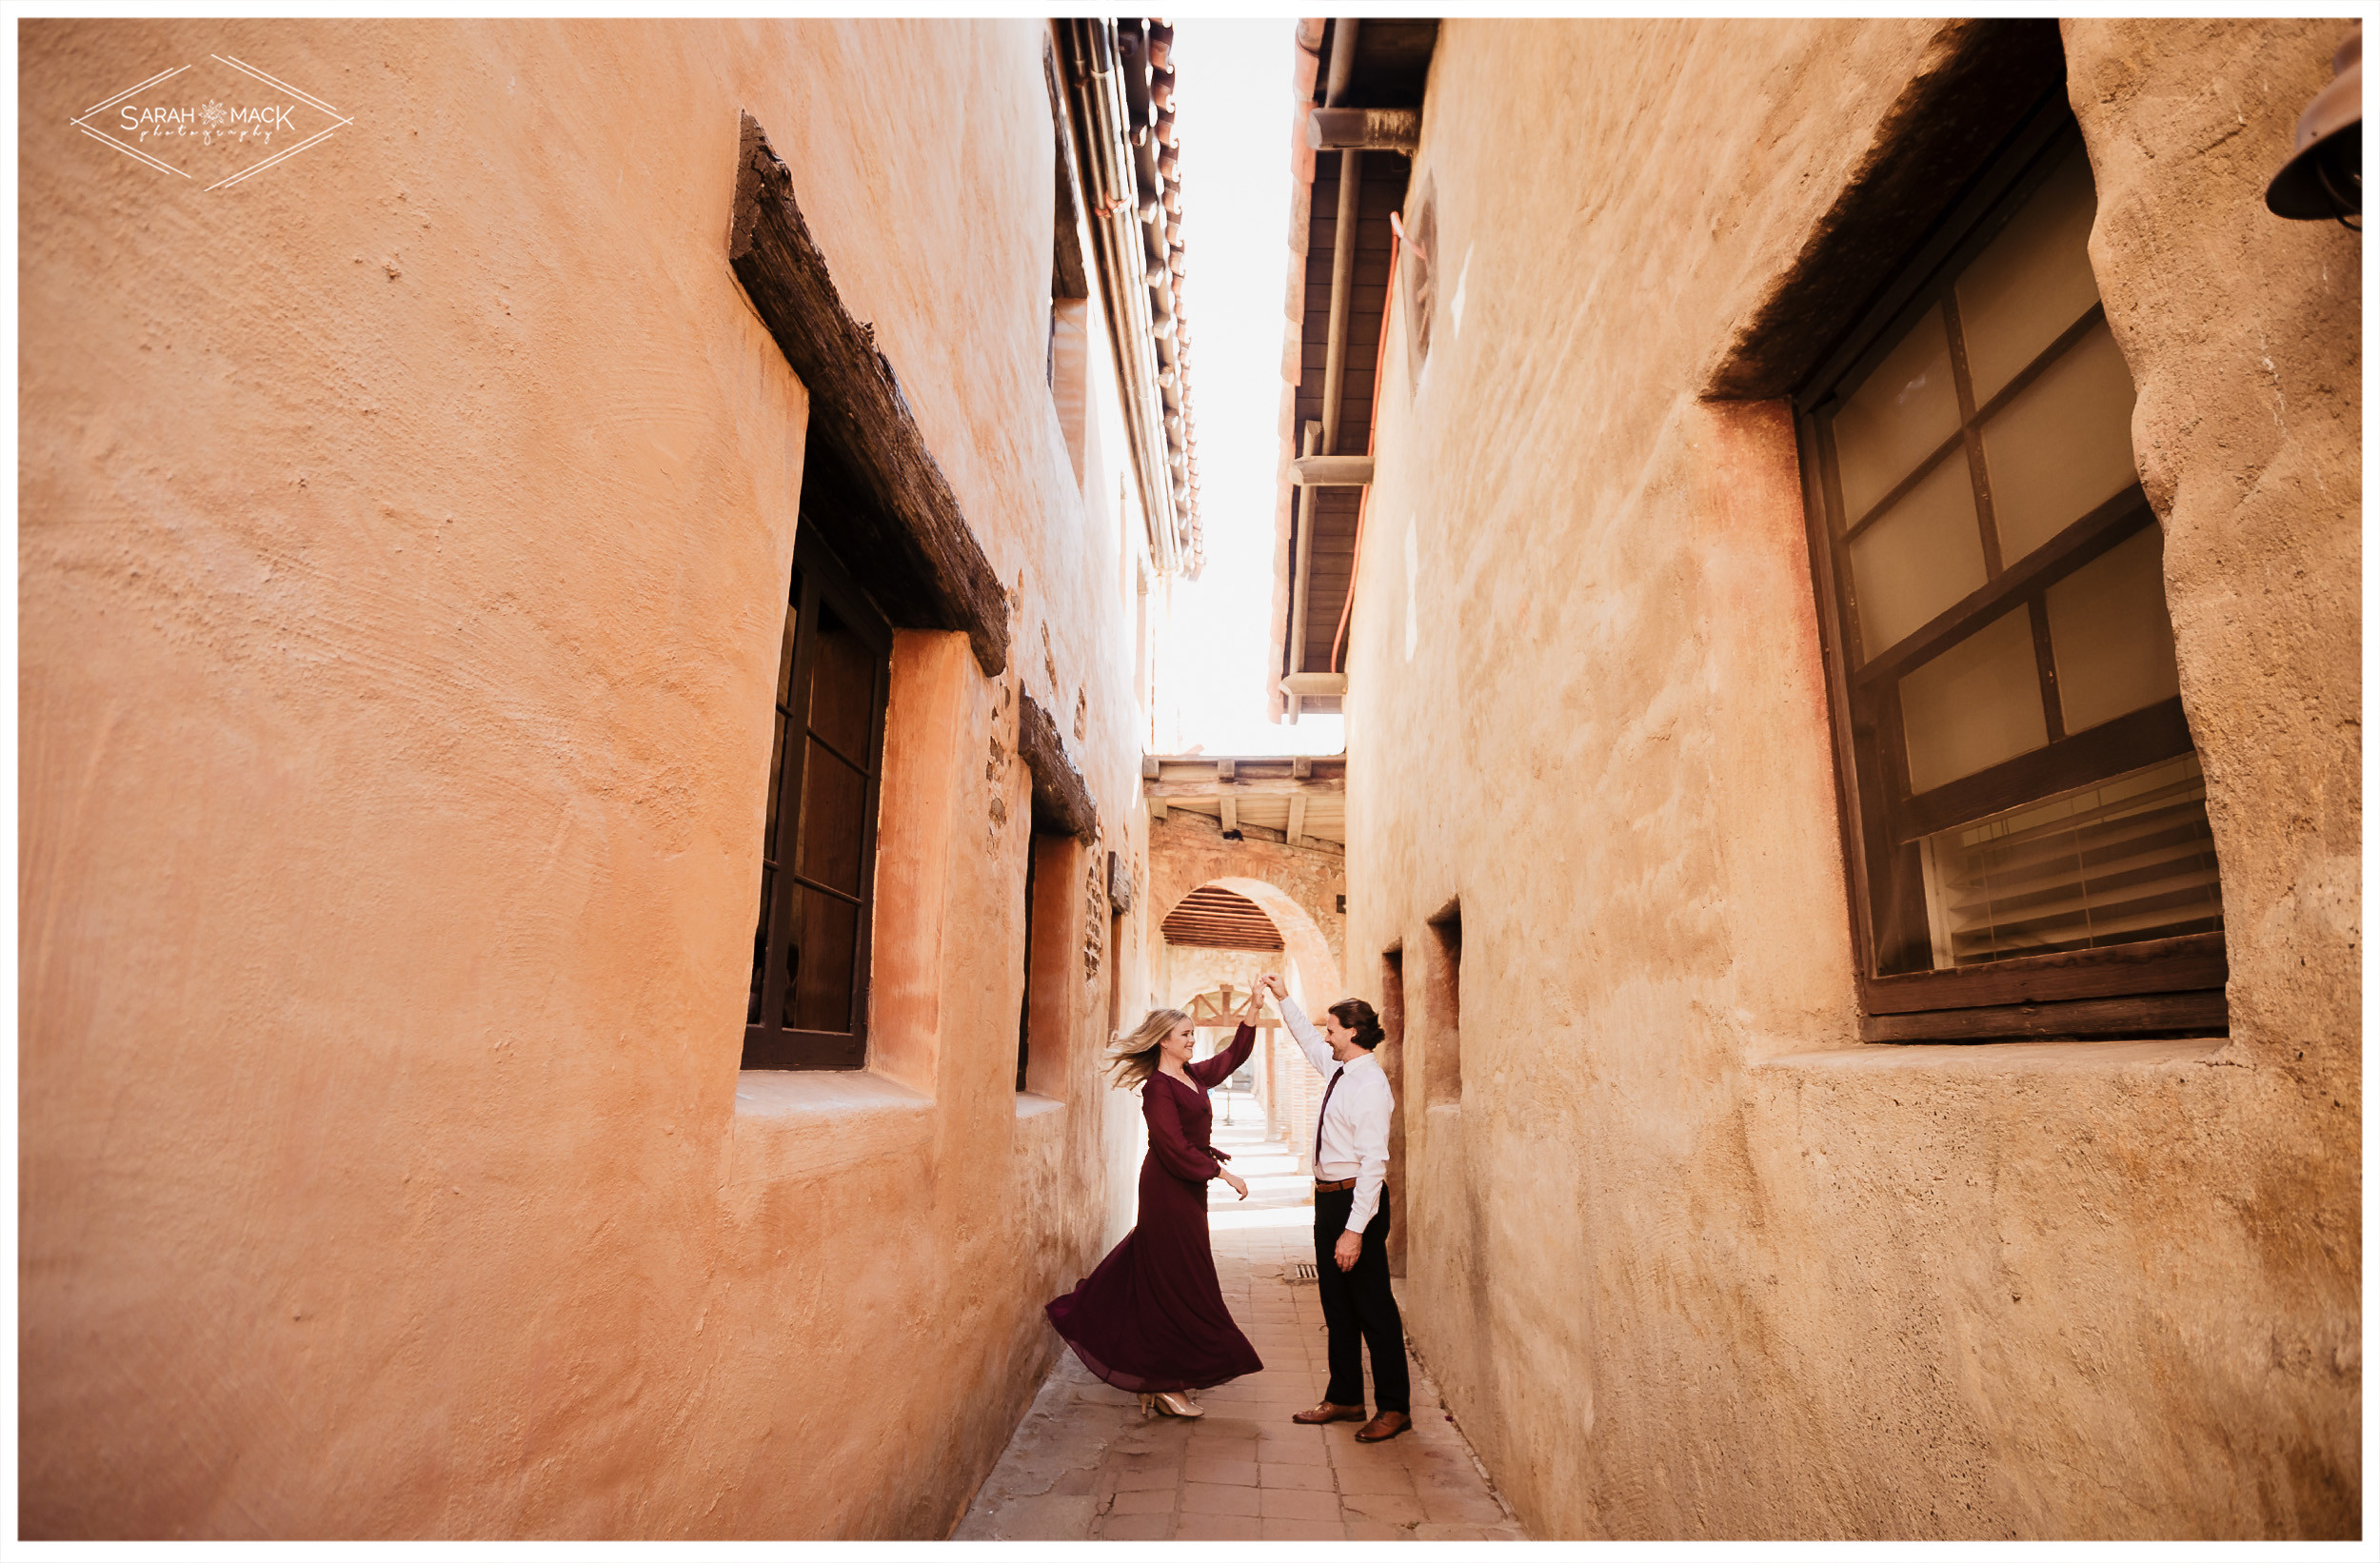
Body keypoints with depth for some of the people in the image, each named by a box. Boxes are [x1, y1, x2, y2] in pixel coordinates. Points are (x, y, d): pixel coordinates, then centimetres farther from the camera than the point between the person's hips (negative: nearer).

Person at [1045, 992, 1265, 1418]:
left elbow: (1234, 1056, 19)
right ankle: (1167, 1385, 8)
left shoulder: (1193, 1076, 9)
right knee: (1178, 1283, -2)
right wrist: (1222, 1172, -18)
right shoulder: (1158, 1087, -16)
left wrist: (1253, 1010, 11)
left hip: (1187, 1187, 9)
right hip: (1169, 1190, -9)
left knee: (1159, 1277, 14)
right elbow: (1175, 1148, -21)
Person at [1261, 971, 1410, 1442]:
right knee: (1337, 1306, 17)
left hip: (1357, 1199, -9)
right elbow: (1308, 1039, 30)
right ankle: (1344, 1399, 30)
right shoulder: (1339, 1068, 7)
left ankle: (1394, 1408, 17)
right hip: (1329, 1196, 9)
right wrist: (1284, 998, 31)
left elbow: (1373, 1161, -24)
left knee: (1373, 1307, 3)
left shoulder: (1370, 1084, -20)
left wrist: (1355, 1229, -26)